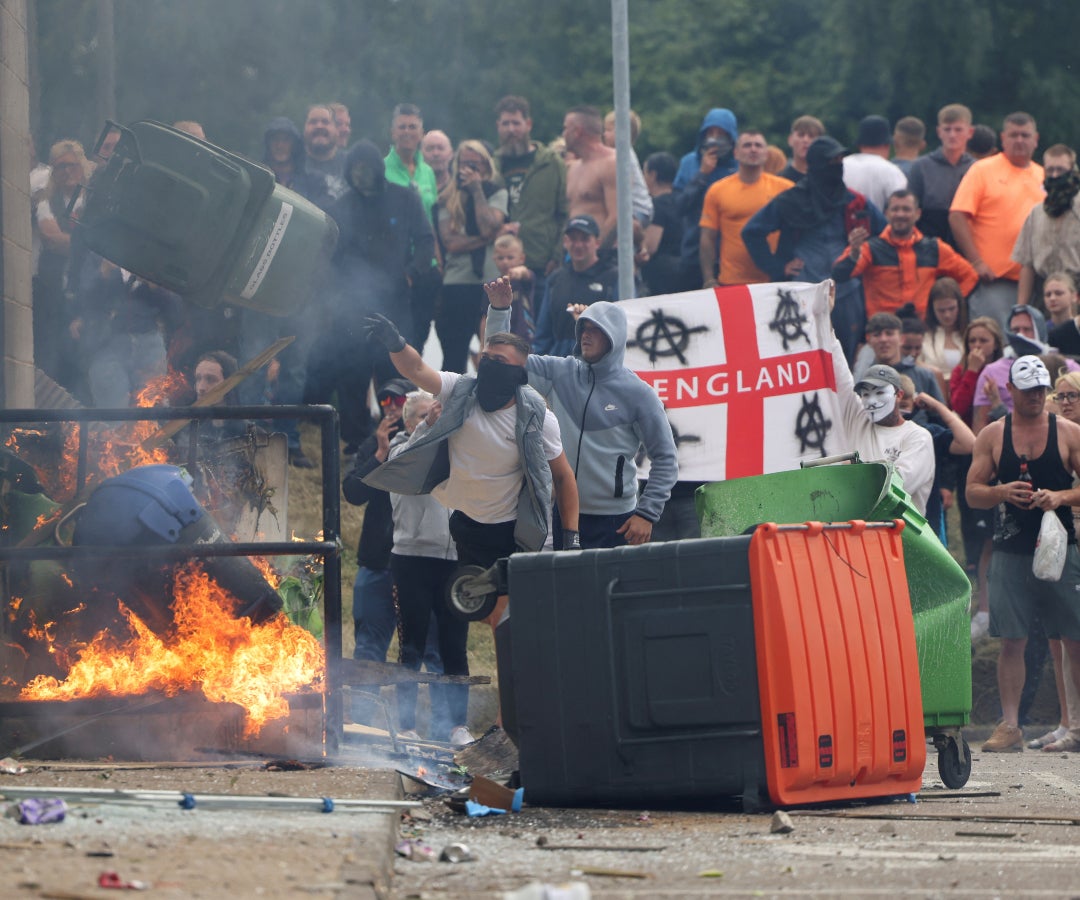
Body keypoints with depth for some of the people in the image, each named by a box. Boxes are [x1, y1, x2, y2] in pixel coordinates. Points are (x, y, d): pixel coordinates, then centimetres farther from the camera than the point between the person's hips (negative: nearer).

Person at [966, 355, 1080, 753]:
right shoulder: (992, 436, 7)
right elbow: (972, 492, 6)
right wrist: (1001, 492, -13)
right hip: (1011, 551, 1)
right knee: (1011, 641, -1)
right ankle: (1009, 725, 3)